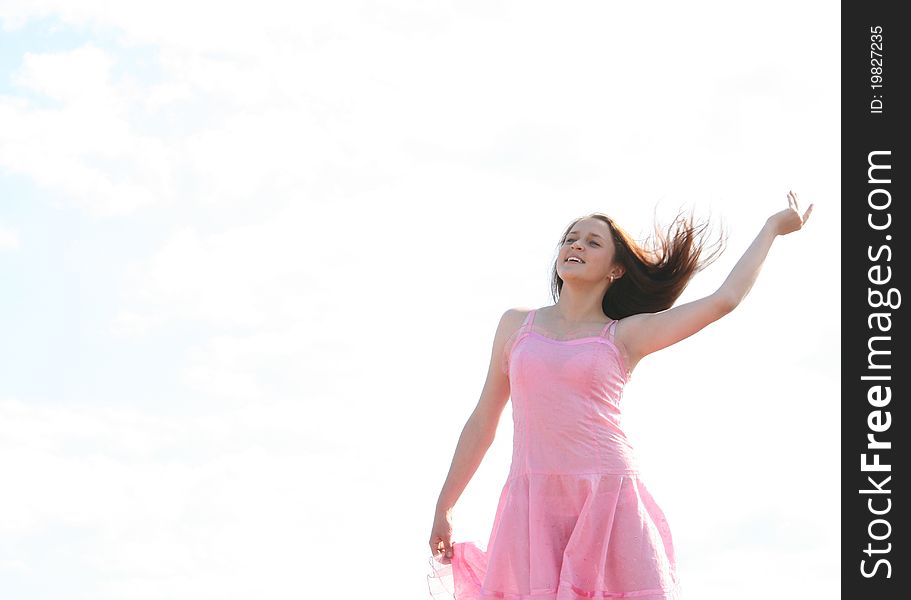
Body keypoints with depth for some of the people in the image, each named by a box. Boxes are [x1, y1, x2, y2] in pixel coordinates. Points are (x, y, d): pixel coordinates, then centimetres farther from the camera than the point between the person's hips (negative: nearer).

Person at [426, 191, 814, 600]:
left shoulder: (625, 335, 10)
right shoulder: (516, 325, 16)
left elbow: (724, 300, 7)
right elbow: (483, 421, 20)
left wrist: (772, 227, 18)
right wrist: (443, 508, 20)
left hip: (609, 501, -1)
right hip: (533, 505, 1)